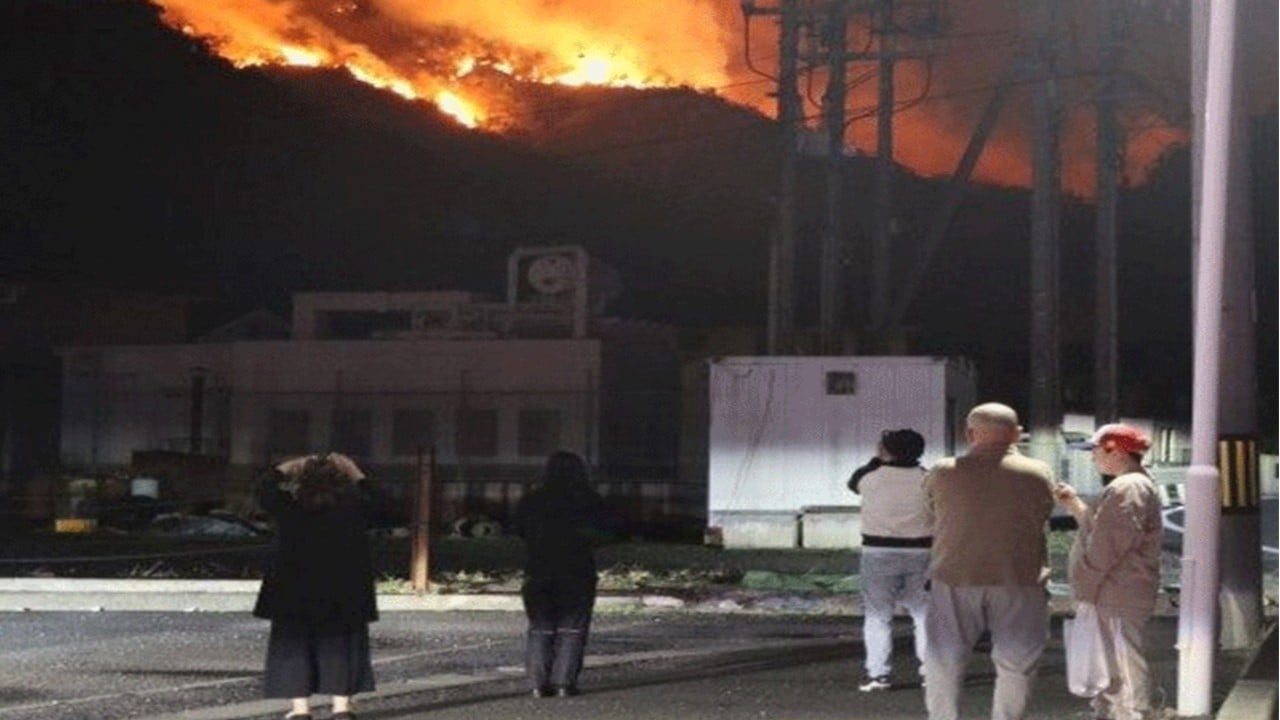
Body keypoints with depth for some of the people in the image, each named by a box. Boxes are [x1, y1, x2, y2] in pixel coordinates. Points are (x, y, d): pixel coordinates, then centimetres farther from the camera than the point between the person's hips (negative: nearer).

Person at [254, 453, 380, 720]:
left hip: (294, 594, -1)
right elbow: (370, 498, 13)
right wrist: (354, 473, 18)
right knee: (340, 645, 10)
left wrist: (288, 468, 12)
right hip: (344, 595, 1)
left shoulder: (289, 509, -12)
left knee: (294, 645, 7)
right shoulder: (353, 508, -9)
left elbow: (265, 486, 3)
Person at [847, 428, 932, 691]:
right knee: (924, 614, 9)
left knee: (877, 615, 4)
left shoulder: (872, 477, -5)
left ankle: (877, 673, 1)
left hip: (879, 553, -1)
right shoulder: (927, 480, -2)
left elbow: (853, 482, 18)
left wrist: (877, 459, 21)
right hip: (920, 553, 2)